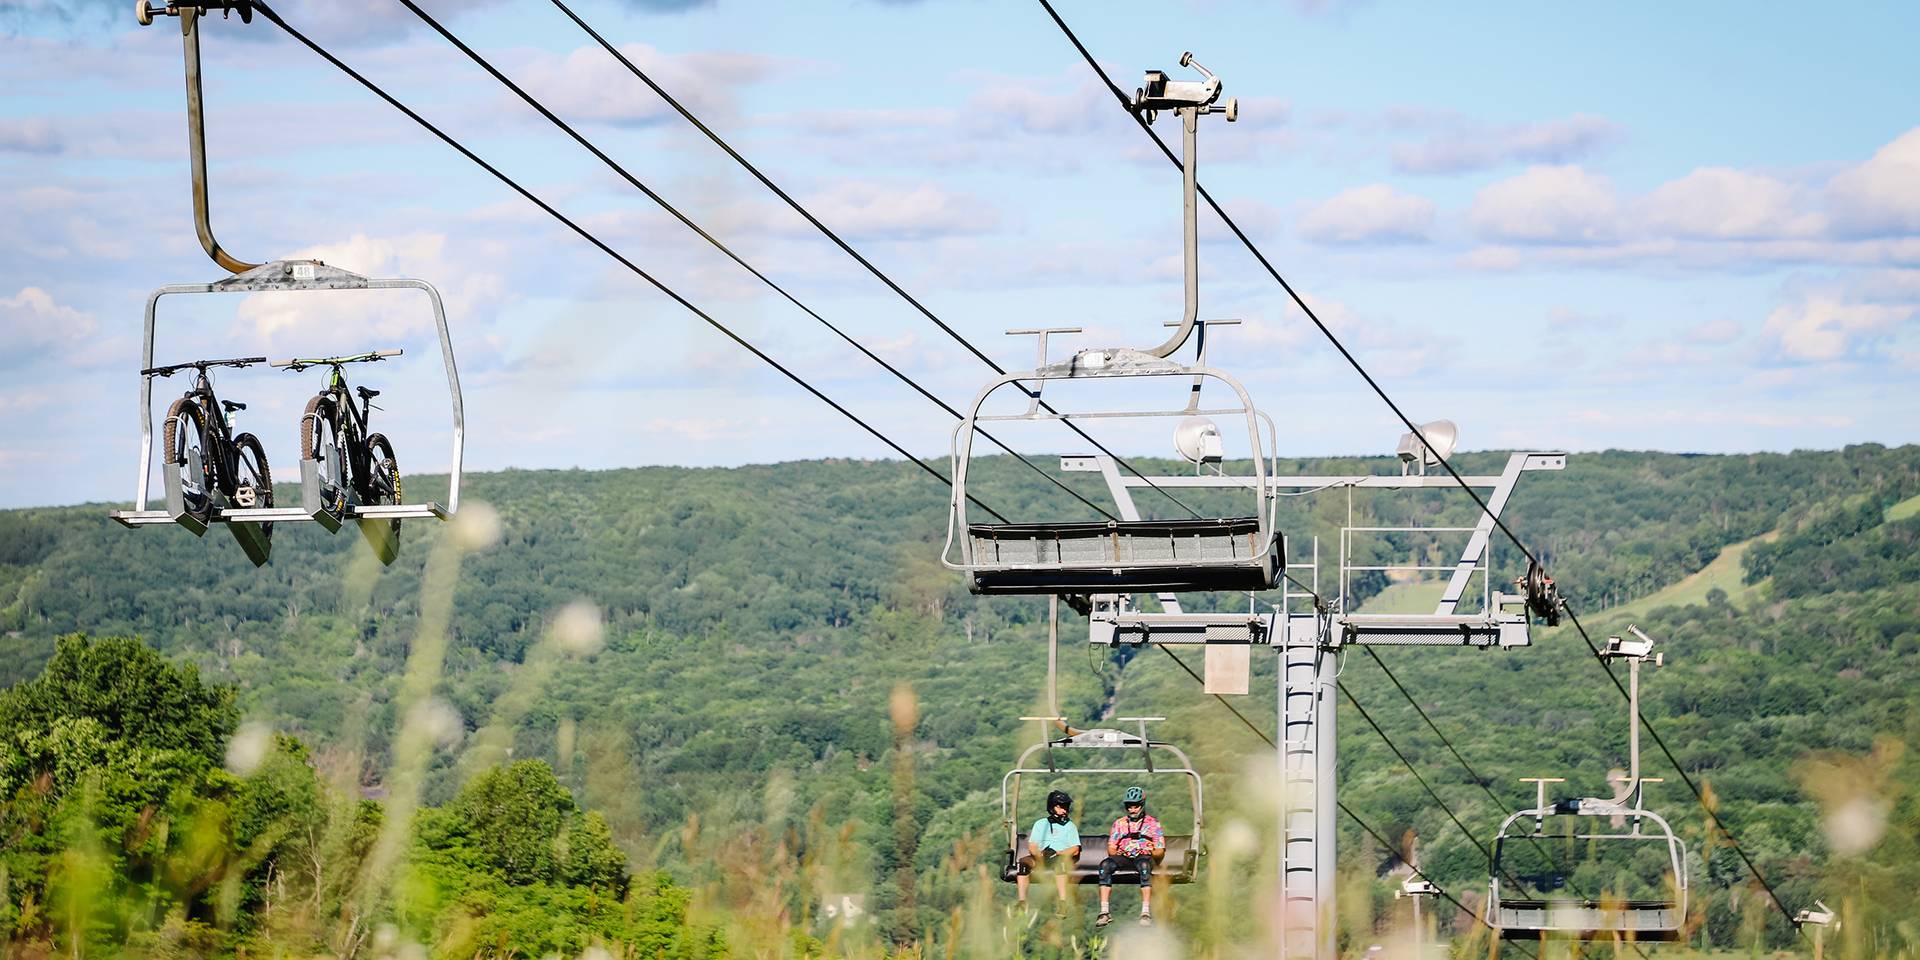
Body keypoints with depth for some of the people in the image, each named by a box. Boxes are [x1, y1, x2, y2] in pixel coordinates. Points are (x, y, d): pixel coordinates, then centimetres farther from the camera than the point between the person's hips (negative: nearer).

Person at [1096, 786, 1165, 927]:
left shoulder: (1153, 823, 14)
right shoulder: (1119, 824, 21)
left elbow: (1160, 850, 8)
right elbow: (1111, 848, 15)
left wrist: (1151, 853, -12)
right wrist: (1114, 853, -7)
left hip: (1144, 856, -2)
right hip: (1123, 857, 2)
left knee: (1144, 864, -41)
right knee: (1105, 864, -31)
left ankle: (1146, 912, -47)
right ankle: (1105, 912, -37)